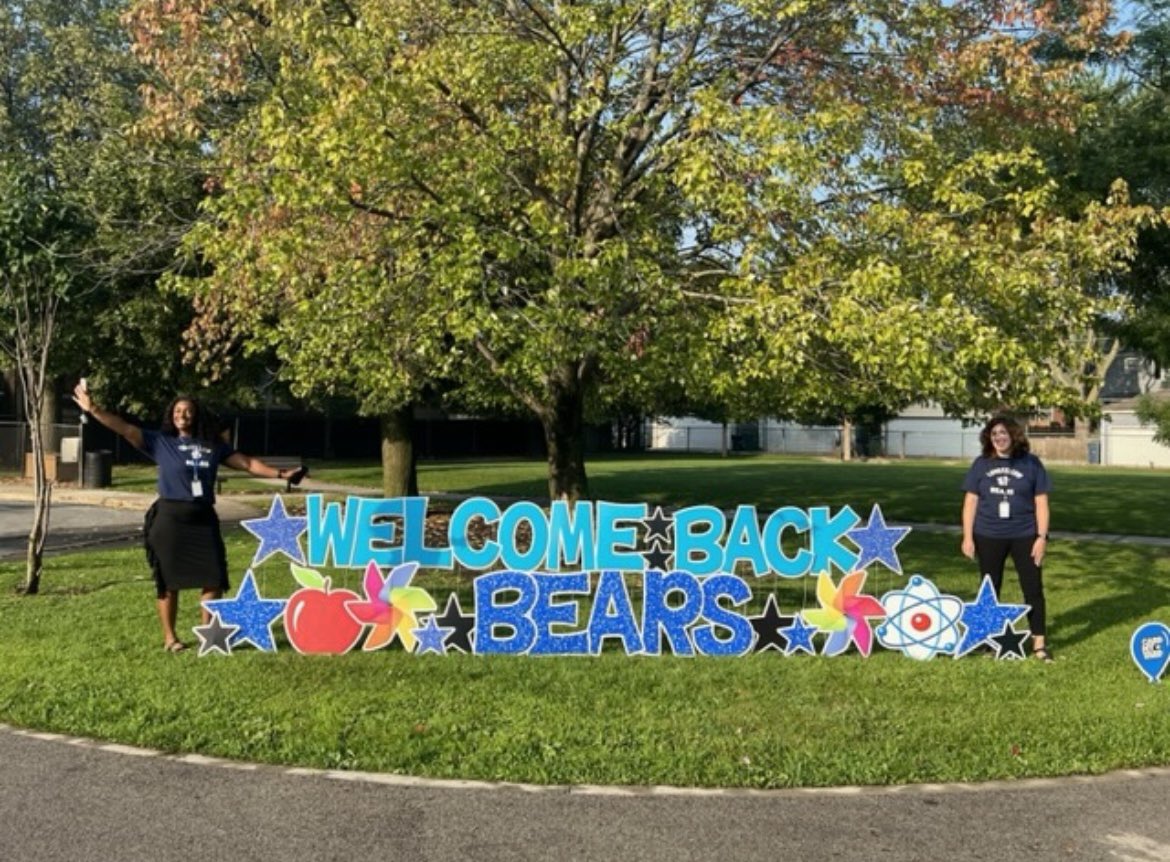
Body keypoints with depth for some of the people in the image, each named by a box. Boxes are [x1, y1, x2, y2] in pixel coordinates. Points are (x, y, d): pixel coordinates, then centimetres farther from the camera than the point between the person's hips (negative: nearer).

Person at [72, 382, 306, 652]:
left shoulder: (213, 445, 9)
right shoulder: (161, 442, 0)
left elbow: (247, 463, 12)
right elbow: (125, 429, -7)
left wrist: (280, 474, 8)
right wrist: (93, 409, -16)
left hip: (203, 518, 3)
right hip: (170, 519, -3)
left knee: (213, 578, 4)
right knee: (169, 581, 5)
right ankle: (169, 637, 16)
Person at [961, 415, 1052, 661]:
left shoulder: (1031, 463, -1)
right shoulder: (982, 464, 3)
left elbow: (1041, 502, 0)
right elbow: (971, 501, 4)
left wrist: (1042, 537, -7)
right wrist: (968, 537, -2)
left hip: (1025, 536, -1)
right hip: (988, 537, 1)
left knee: (1033, 588, 1)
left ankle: (1039, 643, 8)